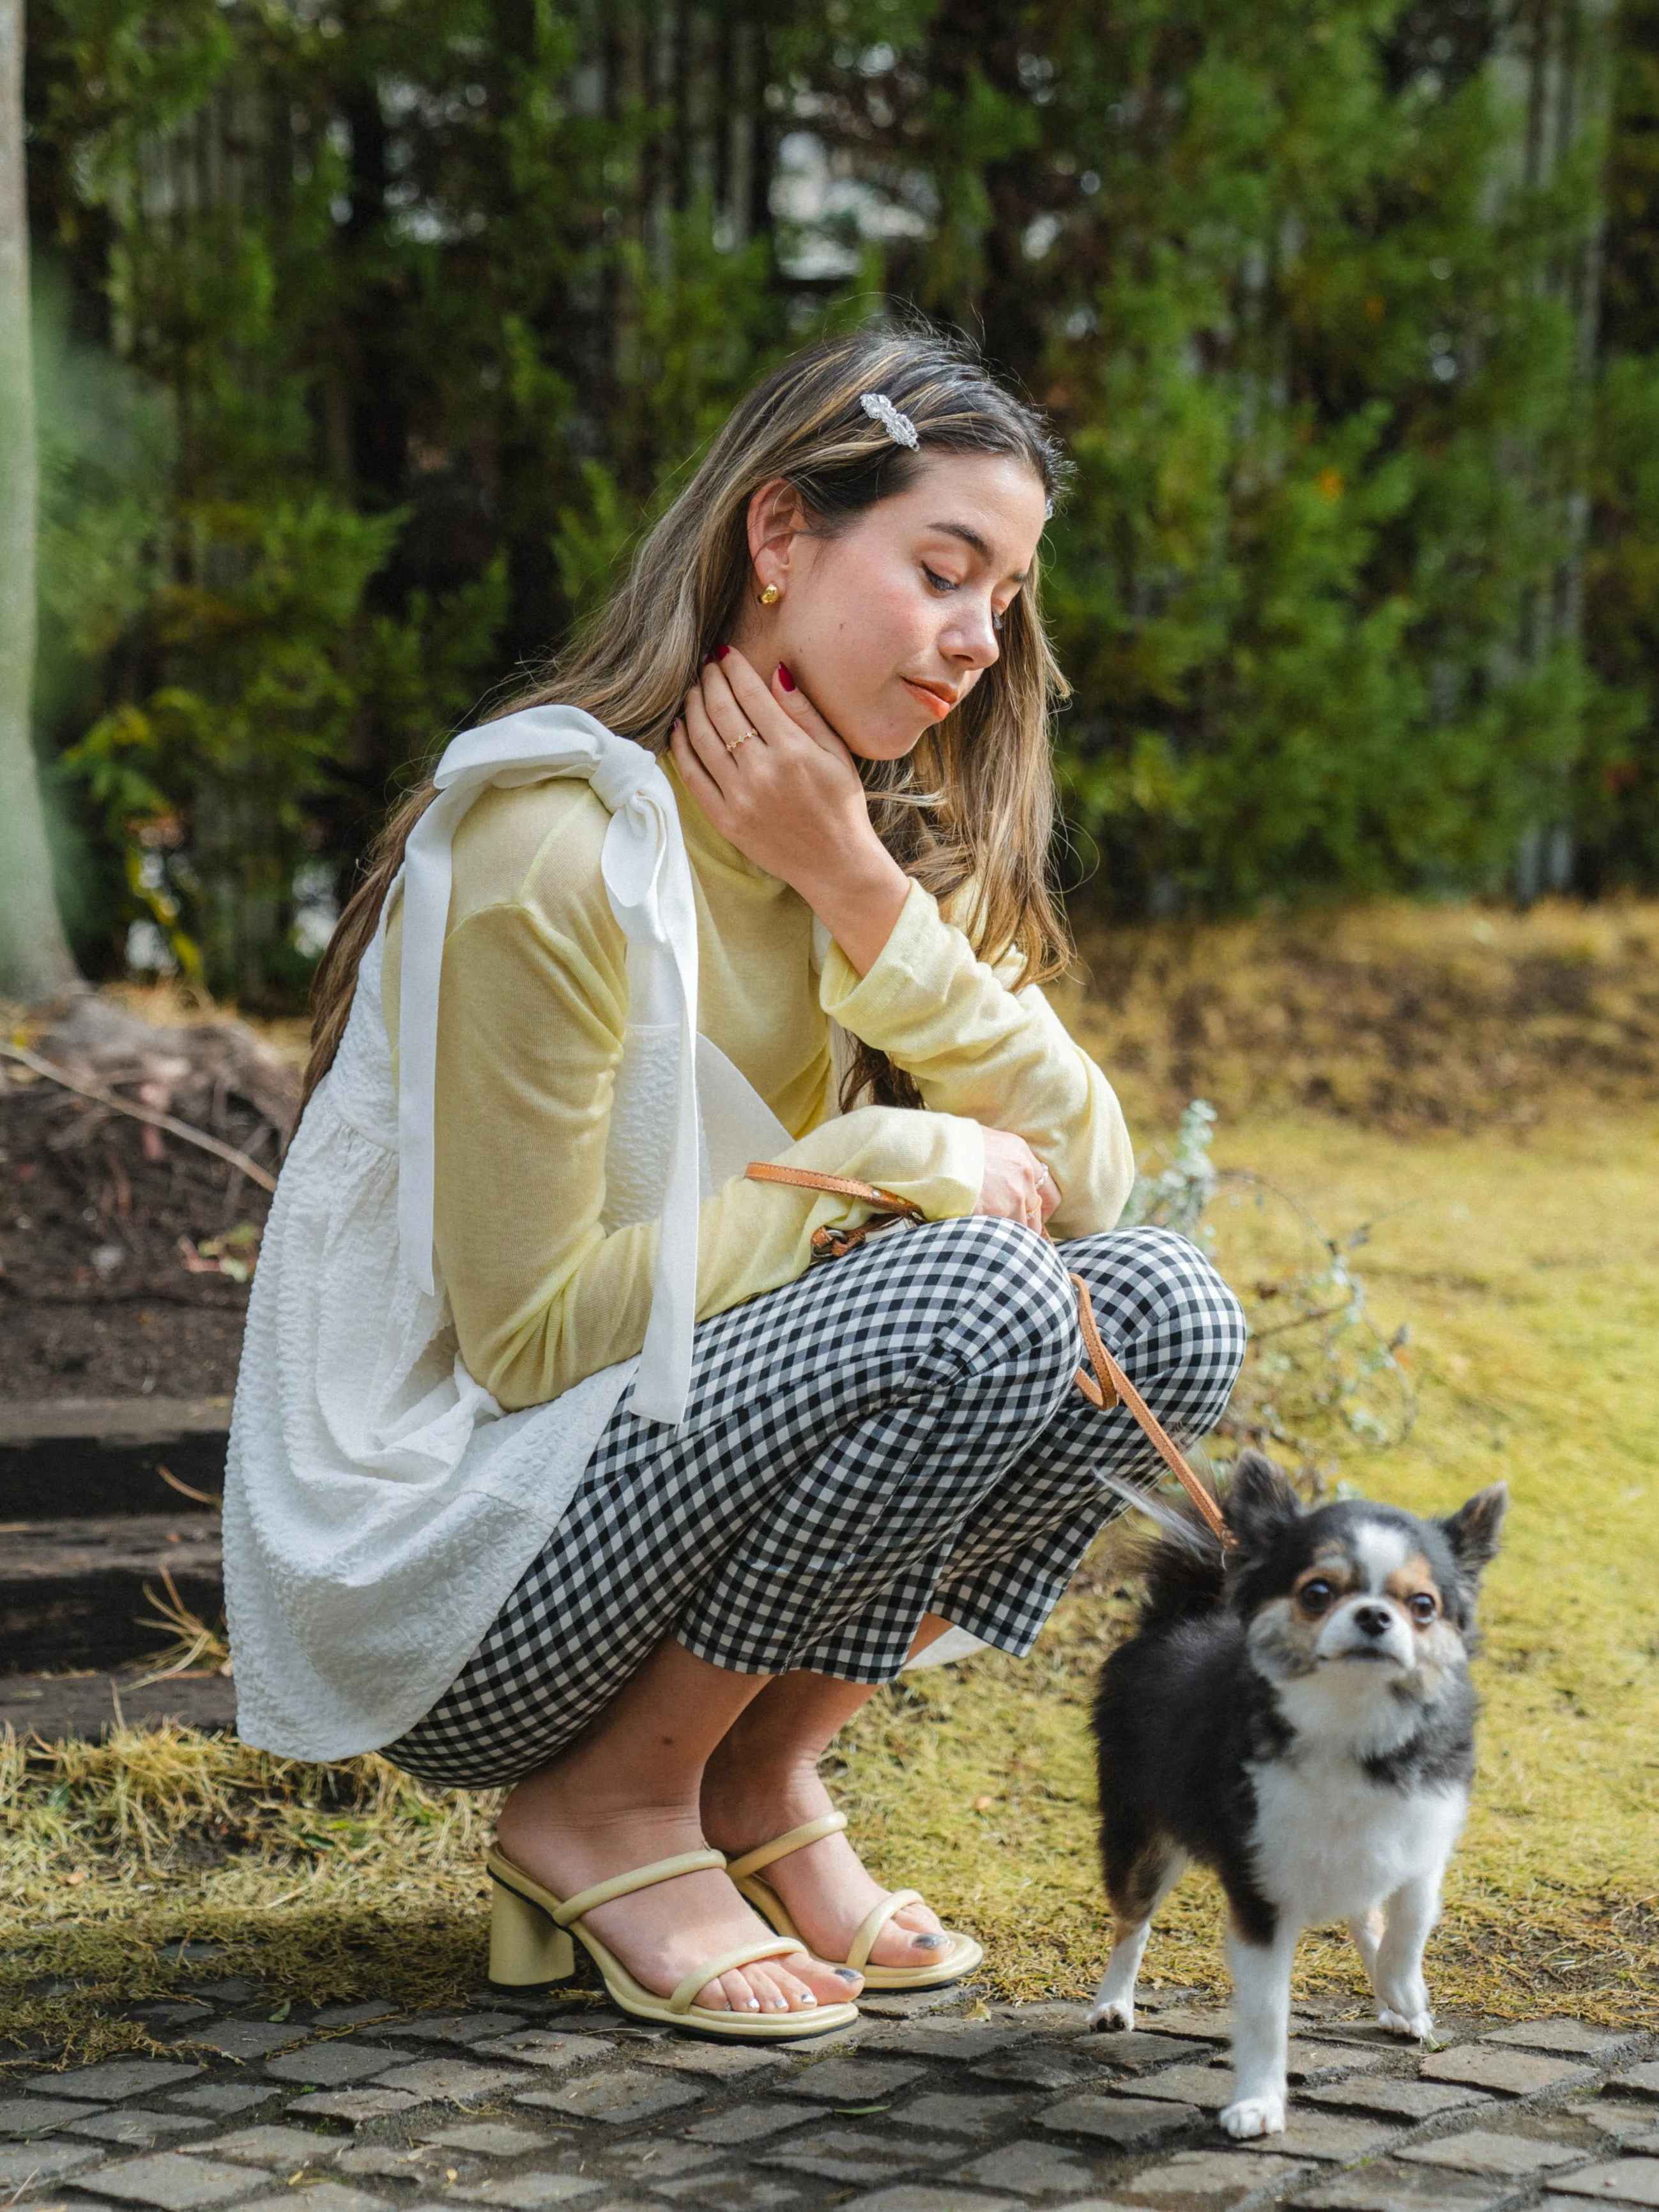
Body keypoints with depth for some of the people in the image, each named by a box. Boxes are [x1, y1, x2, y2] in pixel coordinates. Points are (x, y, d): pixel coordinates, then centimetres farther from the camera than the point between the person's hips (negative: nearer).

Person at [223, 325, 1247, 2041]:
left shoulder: (901, 843, 6)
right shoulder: (552, 842, -20)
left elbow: (1080, 1179, -5)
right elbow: (528, 1331, -19)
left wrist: (862, 893, -15)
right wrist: (885, 1165, -17)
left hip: (676, 1477, 8)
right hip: (436, 1566, -8)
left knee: (1163, 1317, -10)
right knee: (981, 1302, -27)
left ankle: (756, 1781, 1)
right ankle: (608, 1813, -9)